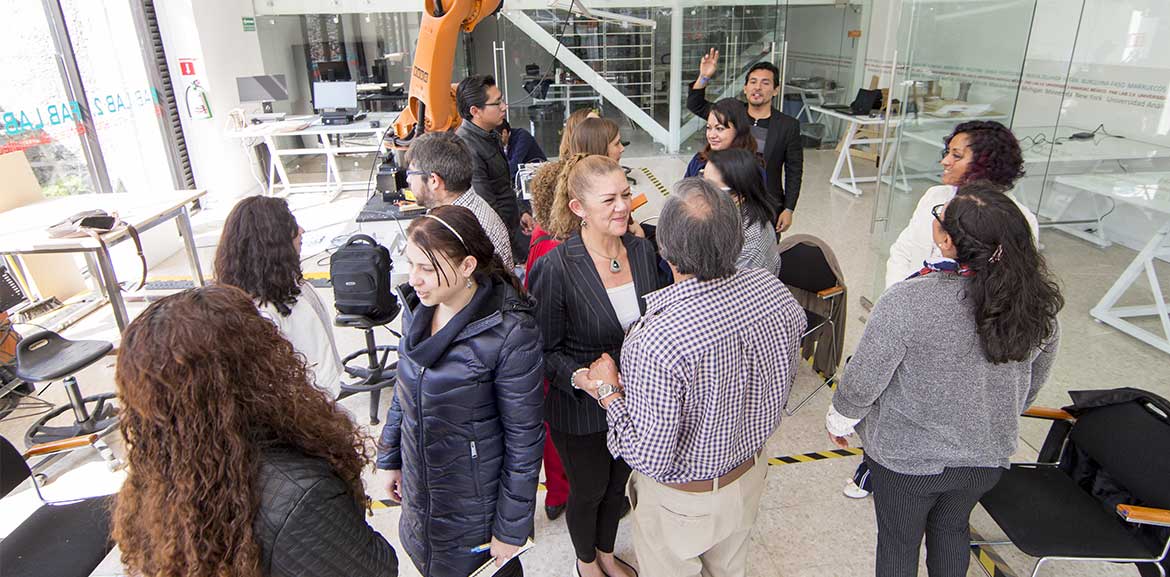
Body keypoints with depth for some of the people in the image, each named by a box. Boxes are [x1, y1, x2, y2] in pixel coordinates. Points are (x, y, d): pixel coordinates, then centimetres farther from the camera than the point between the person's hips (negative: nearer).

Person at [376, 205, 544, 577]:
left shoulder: (510, 331, -27)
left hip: (476, 502, -6)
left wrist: (511, 529, -13)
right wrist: (390, 458, 15)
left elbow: (523, 437, -19)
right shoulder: (416, 307, -7)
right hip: (419, 487, 6)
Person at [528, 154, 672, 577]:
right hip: (581, 410, -5)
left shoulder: (642, 250, -8)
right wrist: (580, 377, -34)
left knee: (618, 483, 26)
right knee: (588, 490, 20)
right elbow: (545, 349, -17)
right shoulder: (556, 268, -25)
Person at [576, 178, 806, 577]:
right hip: (750, 475, 6)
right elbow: (784, 376, -1)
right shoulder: (771, 288, -20)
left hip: (682, 502, -6)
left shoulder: (656, 342, -40)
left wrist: (608, 391, -17)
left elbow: (651, 460, -29)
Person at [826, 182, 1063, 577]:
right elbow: (1034, 381, 3)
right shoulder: (1038, 302, -14)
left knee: (899, 542, 21)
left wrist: (840, 420, -1)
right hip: (989, 456, 5)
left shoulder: (907, 301, -32)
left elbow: (864, 378, -21)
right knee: (952, 530, 31)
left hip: (907, 457, -4)